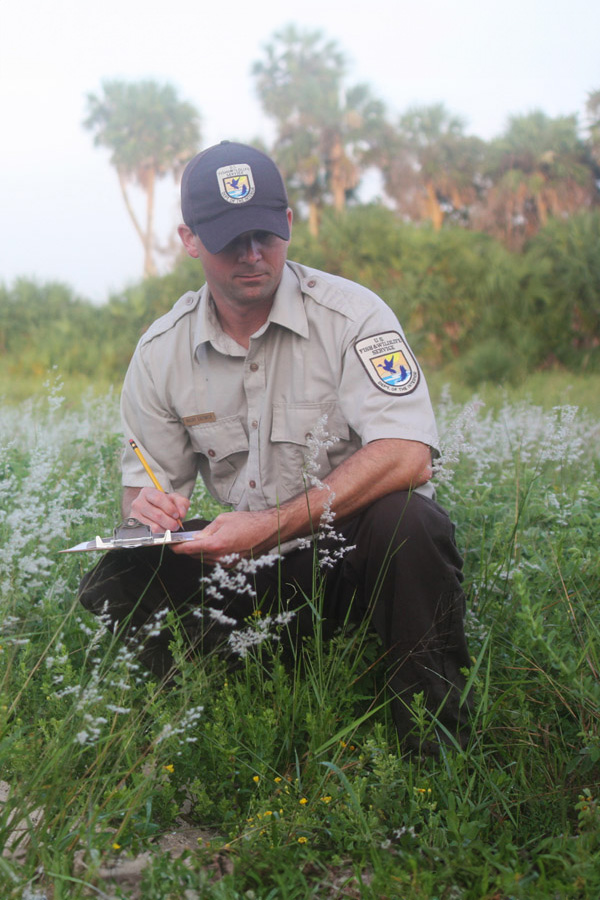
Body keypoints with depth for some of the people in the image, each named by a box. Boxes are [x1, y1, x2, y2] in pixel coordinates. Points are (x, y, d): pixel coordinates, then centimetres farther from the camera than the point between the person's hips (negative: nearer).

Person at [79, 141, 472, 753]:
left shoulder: (350, 313, -13)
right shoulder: (161, 351, 1)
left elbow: (405, 456, -25)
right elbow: (146, 476, 11)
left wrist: (272, 525, -32)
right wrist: (146, 504, -17)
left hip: (358, 547, -3)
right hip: (254, 567, 4)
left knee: (405, 520, -37)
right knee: (112, 587, -14)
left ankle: (439, 751, -19)